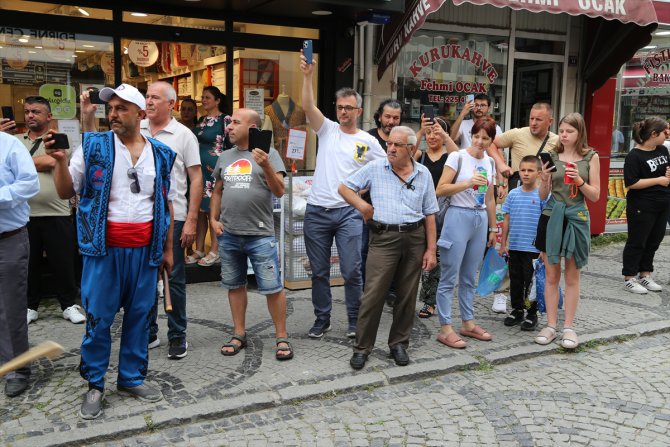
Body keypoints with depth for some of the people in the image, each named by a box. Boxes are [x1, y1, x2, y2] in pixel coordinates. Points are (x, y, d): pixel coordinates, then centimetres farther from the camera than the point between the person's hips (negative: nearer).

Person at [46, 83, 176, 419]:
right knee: (98, 317, 2)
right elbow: (66, 192, 2)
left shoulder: (161, 154, 8)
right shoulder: (93, 146, 2)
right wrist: (60, 159, -15)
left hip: (145, 249, 2)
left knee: (139, 315, 10)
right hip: (105, 248, -2)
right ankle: (95, 384, 17)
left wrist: (168, 249, 11)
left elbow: (166, 204, 13)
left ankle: (132, 378, 24)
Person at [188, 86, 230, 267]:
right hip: (199, 168, 7)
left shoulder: (225, 120, -6)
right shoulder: (201, 120, 15)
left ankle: (215, 251, 5)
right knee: (199, 209, 9)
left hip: (214, 169, -7)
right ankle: (199, 250, 16)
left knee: (213, 210, -3)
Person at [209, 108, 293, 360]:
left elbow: (279, 191, -10)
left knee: (272, 287, -3)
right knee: (234, 285, 13)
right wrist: (213, 219, 8)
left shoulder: (268, 154, -2)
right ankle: (239, 334, 26)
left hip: (260, 235, -5)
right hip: (228, 235, 5)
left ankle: (282, 337, 9)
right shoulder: (225, 157, 12)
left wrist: (266, 166, -23)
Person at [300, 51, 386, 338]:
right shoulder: (327, 130, 6)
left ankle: (355, 321, 14)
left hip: (348, 212, -1)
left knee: (351, 271, -2)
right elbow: (308, 107, -10)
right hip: (317, 211, 2)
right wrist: (307, 76, -21)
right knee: (319, 271, 10)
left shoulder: (369, 142, 4)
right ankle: (322, 320, 24)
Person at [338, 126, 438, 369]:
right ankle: (362, 347, 8)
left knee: (407, 295, 9)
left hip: (415, 238, 2)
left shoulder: (423, 174, 7)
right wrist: (364, 207, -6)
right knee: (373, 294, -4)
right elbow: (344, 188, 8)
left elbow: (429, 214, 7)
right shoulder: (375, 168, 2)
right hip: (384, 237, -2)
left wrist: (431, 250, 3)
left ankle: (399, 344, 24)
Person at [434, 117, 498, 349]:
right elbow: (440, 189, -11)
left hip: (480, 220, 6)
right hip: (458, 217, -6)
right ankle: (445, 328, 3)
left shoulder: (489, 163, 12)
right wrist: (468, 183, -20)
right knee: (449, 278, -2)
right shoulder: (457, 157, -5)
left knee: (469, 277, 13)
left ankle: (468, 323, 23)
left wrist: (493, 228, 19)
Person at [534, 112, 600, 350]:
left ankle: (568, 327, 15)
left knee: (572, 277, 6)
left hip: (576, 218, -1)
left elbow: (595, 196, 0)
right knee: (551, 276, 6)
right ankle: (550, 326, 15)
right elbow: (543, 196, 4)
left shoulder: (590, 157, 0)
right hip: (551, 217, 1)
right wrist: (545, 179, -15)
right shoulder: (552, 156, 2)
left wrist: (579, 181, -16)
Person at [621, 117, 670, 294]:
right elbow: (631, 183, -21)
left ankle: (645, 275, 27)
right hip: (642, 208, -7)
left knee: (653, 241, 14)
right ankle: (629, 279, 13)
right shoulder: (635, 156, -16)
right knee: (637, 243, 2)